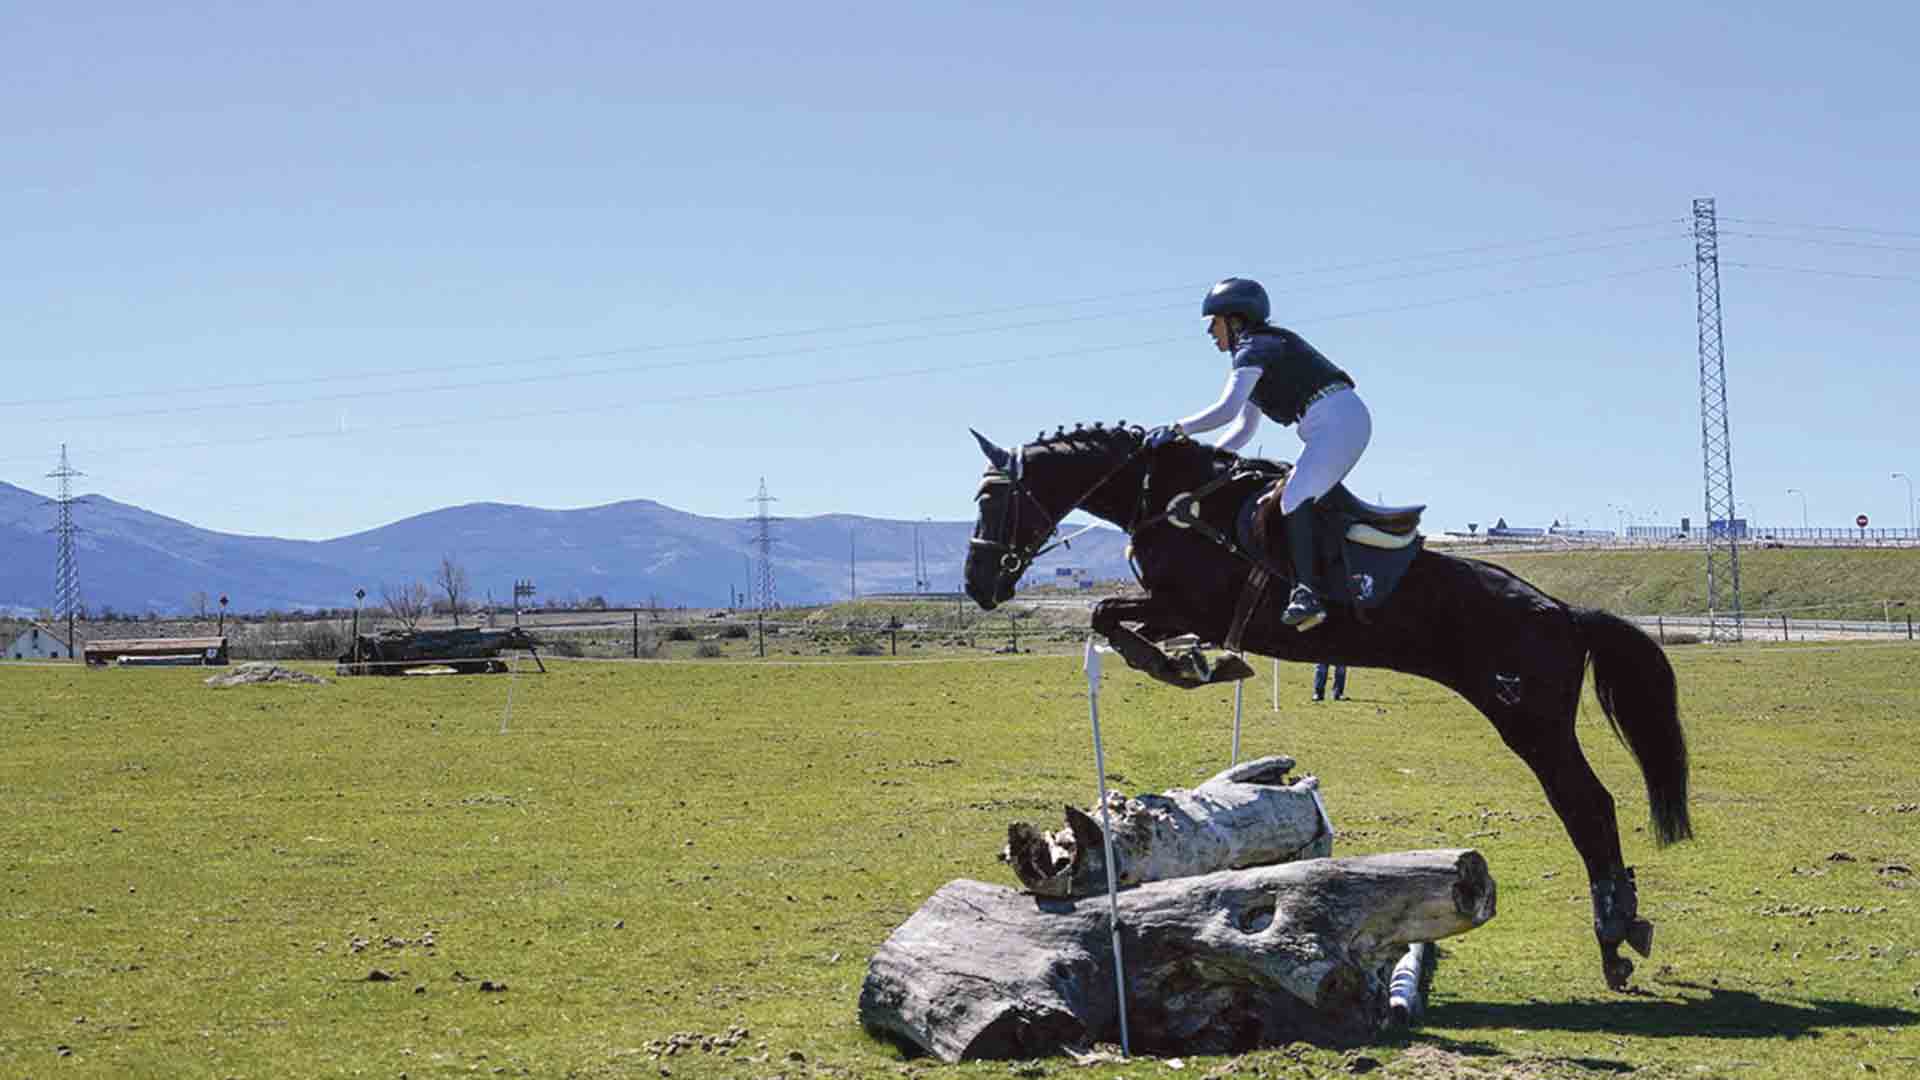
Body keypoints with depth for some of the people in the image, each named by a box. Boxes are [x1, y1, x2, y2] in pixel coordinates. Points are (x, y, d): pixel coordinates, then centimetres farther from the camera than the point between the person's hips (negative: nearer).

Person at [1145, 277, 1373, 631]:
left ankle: (1307, 594, -34)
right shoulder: (1264, 349, 26)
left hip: (1339, 420, -11)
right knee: (1296, 498, 15)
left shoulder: (1253, 349, -5)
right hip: (1338, 425, 11)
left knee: (1293, 498, -22)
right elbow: (1243, 429, 28)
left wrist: (1176, 429, -12)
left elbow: (1226, 411, -19)